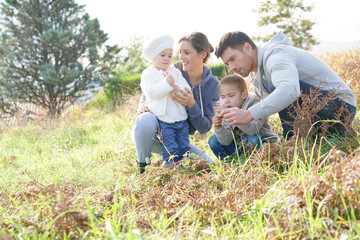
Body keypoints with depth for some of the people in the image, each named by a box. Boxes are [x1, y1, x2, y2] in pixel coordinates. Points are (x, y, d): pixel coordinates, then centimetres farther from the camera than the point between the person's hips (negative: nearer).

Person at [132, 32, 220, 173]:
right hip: (152, 135, -3)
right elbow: (147, 95, 5)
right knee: (146, 119, -36)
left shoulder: (213, 84, -4)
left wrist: (192, 105, -24)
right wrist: (143, 105, -20)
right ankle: (142, 166, -10)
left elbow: (205, 128, -6)